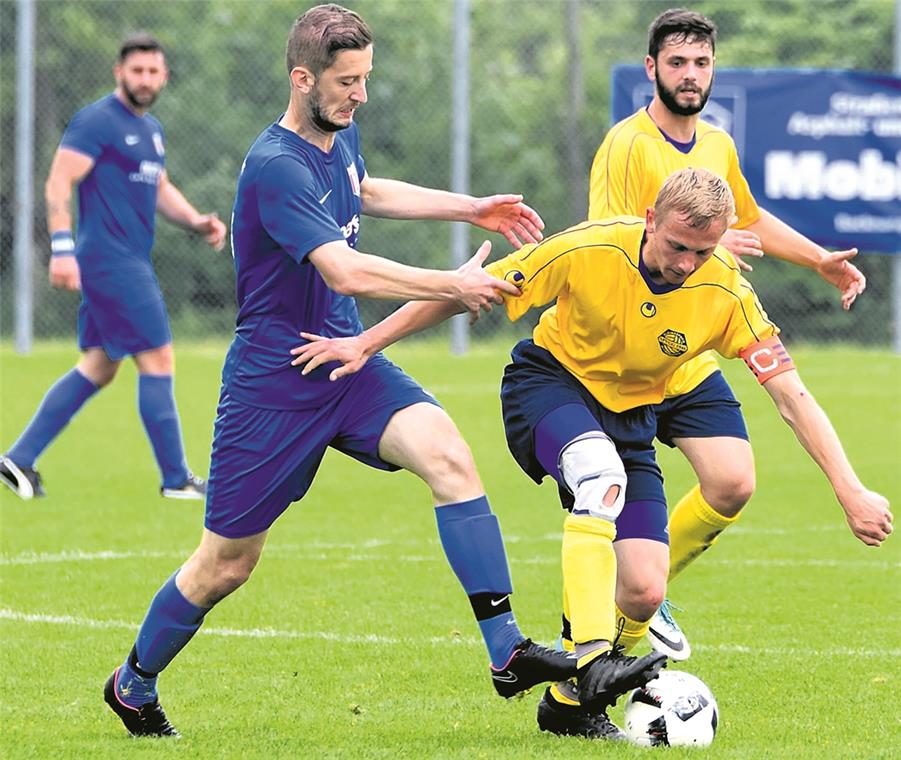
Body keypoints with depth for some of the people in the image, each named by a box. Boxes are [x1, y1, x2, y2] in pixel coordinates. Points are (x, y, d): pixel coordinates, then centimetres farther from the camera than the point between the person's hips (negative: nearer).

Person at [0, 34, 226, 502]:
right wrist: (62, 248, -24)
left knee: (98, 368, 11)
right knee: (158, 362, -6)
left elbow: (159, 190, 29)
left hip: (131, 264, 10)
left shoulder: (150, 130, 18)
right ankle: (176, 479, 0)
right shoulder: (97, 121, -11)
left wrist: (197, 222, 11)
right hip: (111, 263, -10)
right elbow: (59, 182, -15)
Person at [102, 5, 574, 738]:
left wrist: (472, 208, 25)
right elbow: (346, 272, -33)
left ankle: (508, 651, -24)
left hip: (348, 363, 7)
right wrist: (454, 286, -27)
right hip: (273, 387, -7)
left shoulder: (341, 136, 4)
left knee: (447, 455, -21)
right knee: (226, 564, 5)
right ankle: (133, 685, 31)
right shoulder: (276, 167, -23)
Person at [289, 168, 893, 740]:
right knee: (602, 473, -38)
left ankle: (572, 703, 15)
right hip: (549, 383, -3)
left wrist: (850, 491, -26)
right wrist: (366, 344, -10)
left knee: (644, 592, -11)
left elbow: (792, 395, -17)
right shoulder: (589, 251, -25)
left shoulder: (725, 294, -20)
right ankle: (593, 657, -44)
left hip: (629, 416, 3)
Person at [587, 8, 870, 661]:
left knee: (732, 485, -3)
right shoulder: (628, 145, -15)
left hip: (692, 359, 7)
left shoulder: (718, 146, 10)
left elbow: (749, 218, 30)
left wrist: (821, 260, 23)